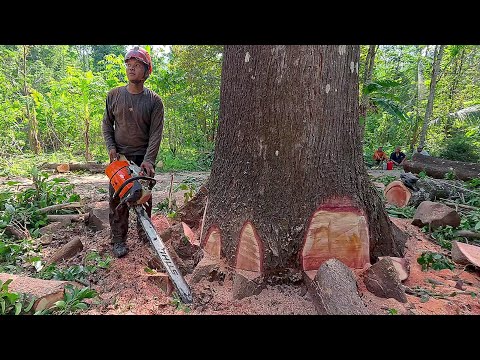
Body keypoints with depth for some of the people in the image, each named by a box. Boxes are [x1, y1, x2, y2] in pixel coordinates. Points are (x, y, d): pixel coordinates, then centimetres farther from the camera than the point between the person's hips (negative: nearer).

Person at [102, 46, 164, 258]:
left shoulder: (154, 100, -4)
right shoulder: (114, 95, 2)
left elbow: (156, 133, -10)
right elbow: (106, 124, 10)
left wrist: (148, 160, -20)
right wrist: (111, 147, -5)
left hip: (144, 158, -1)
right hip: (119, 157, 1)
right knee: (117, 199, 1)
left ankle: (144, 231, 29)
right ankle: (118, 240, 11)